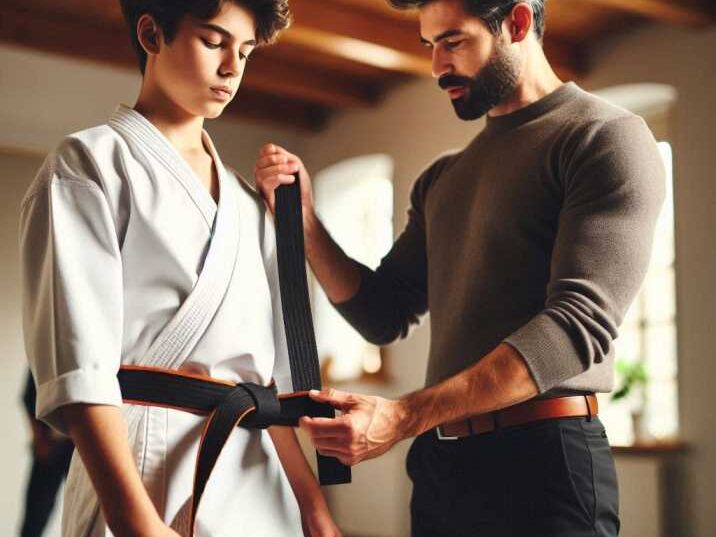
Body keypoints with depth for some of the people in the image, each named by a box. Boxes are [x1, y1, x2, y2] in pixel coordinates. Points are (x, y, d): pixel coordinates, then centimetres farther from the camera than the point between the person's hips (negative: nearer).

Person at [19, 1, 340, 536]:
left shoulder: (247, 203, 15)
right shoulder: (91, 165, -4)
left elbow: (265, 367, 14)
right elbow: (78, 364, -14)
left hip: (258, 480, 6)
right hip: (152, 472, -6)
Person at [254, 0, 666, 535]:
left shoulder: (607, 138, -7)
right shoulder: (442, 179, 16)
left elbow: (578, 321, -18)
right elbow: (383, 315, 15)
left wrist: (403, 416, -25)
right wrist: (302, 215, 2)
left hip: (544, 457, -6)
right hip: (438, 460, 7)